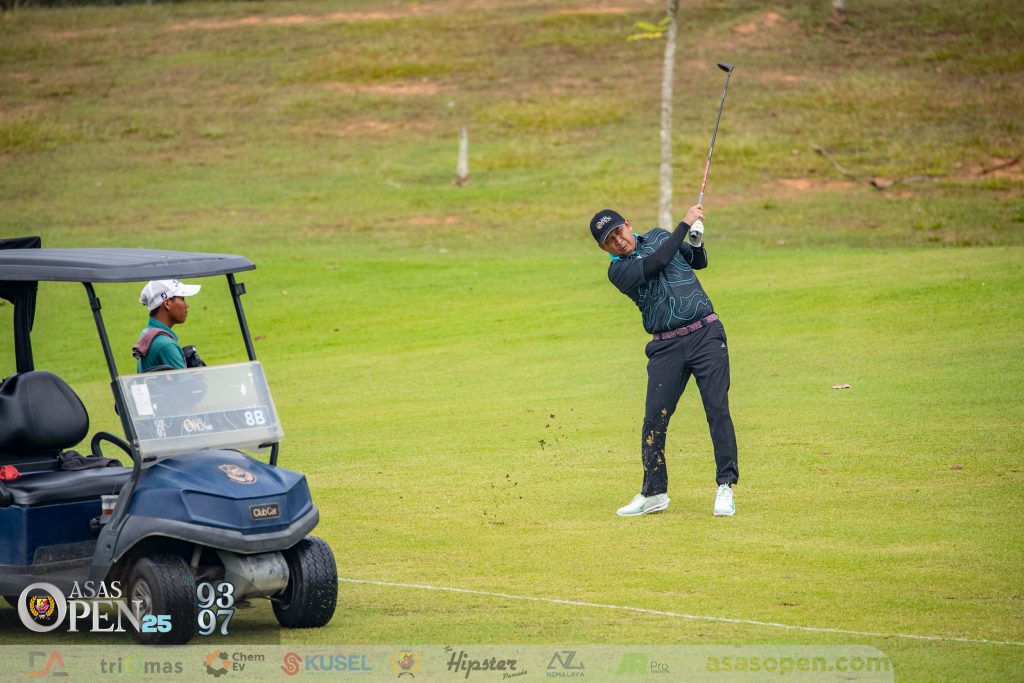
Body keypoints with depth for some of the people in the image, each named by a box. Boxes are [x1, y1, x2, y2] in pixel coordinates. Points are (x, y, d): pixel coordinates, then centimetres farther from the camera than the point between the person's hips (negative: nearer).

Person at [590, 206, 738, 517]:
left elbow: (699, 262, 25)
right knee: (655, 418, -5)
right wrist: (686, 224, -12)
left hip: (706, 334, 1)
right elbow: (655, 263, -16)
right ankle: (654, 493, 8)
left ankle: (725, 487, -7)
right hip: (666, 347, -1)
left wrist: (696, 243, 3)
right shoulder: (618, 271, 1)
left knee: (717, 409, -9)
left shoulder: (659, 236, 13)